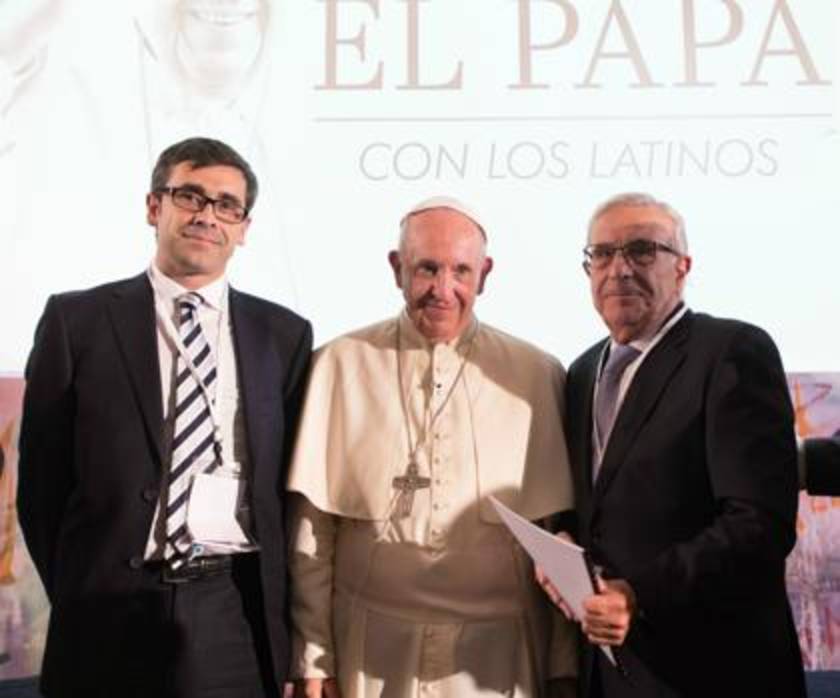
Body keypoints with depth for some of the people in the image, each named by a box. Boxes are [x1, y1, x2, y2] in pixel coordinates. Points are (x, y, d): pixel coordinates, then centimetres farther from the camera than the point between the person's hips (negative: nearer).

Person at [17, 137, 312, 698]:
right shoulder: (77, 320, 1)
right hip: (111, 619, -1)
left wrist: (281, 609, 3)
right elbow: (42, 478, 3)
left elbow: (291, 482, 7)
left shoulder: (285, 334, 5)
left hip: (238, 615, 1)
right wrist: (77, 594, 4)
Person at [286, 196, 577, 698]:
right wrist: (312, 657, -1)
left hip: (498, 657, 1)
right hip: (371, 654, 0)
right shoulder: (340, 365, -3)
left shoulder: (540, 375, 0)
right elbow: (311, 527, -1)